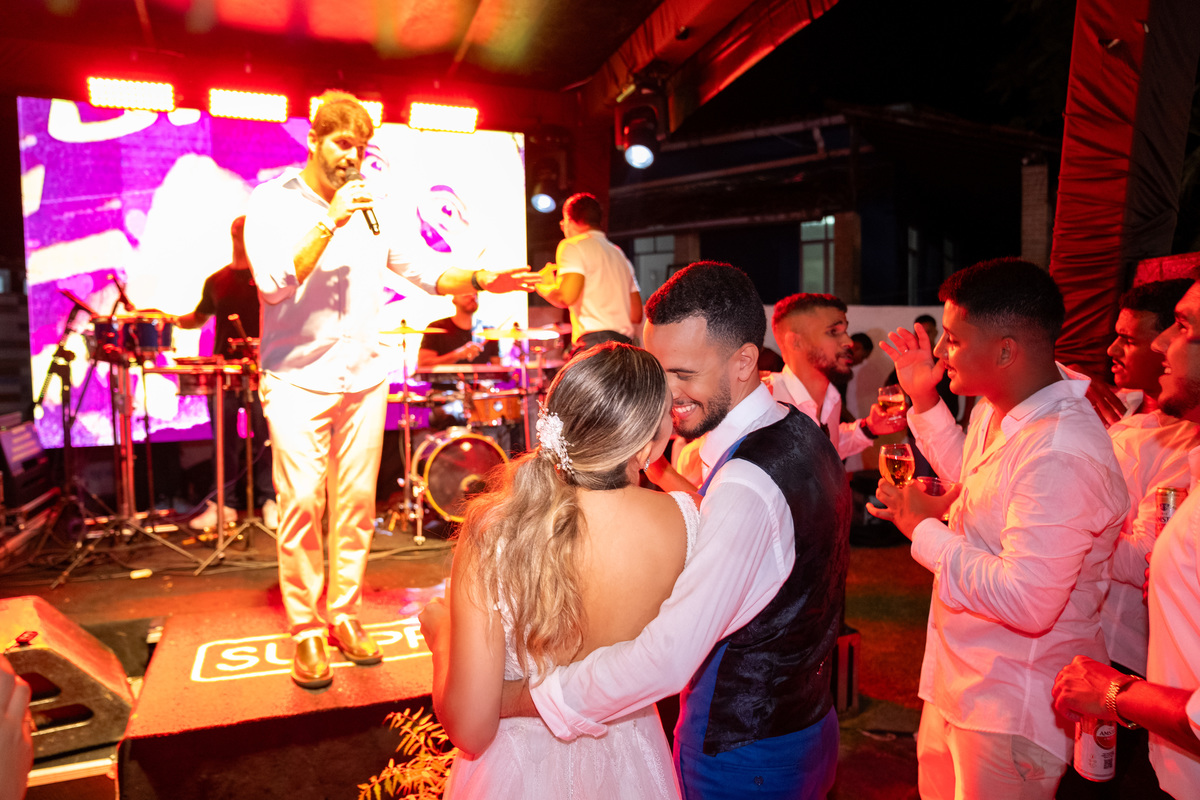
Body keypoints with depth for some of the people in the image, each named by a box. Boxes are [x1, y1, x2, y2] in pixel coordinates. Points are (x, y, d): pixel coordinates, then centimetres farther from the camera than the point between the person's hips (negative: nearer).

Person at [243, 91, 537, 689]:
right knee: (302, 505, -7)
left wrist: (478, 281, -4)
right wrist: (330, 223, -21)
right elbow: (271, 281, -15)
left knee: (356, 503, 7)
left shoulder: (372, 207, 11)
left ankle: (345, 616, 21)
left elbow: (422, 272, 12)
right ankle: (306, 630, 8)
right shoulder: (271, 202, 0)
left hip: (364, 378, 4)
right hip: (296, 379, -3)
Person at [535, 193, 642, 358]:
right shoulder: (618, 253, 27)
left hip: (594, 342, -8)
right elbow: (637, 314, 23)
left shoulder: (573, 246, 2)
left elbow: (567, 297, -13)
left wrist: (543, 287, 7)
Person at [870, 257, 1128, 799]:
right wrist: (924, 398, 11)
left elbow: (1027, 601, -35)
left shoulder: (1061, 454, -31)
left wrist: (924, 530, -23)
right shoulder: (997, 408, 0)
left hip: (1011, 707, -9)